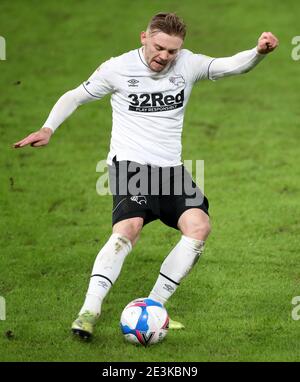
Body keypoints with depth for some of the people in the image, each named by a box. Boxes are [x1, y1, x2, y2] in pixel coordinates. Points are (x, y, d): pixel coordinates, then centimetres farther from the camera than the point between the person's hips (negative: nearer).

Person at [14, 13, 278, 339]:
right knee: (128, 229, -28)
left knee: (199, 225, -17)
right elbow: (75, 97, 10)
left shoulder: (187, 65, 4)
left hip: (171, 167, 4)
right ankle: (89, 310, -29)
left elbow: (233, 65, -7)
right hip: (129, 165, -4)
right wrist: (48, 128, -4)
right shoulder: (117, 68, -2)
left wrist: (259, 52, -28)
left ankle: (153, 306, -8)